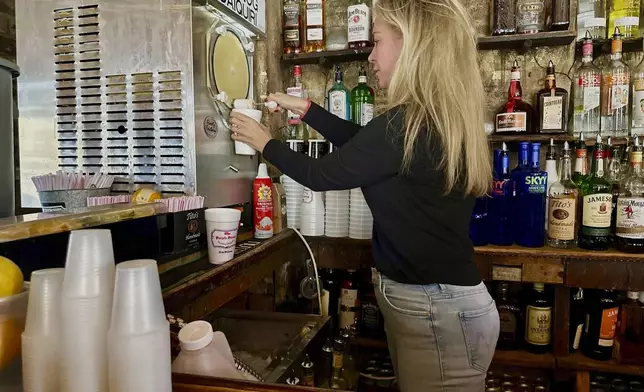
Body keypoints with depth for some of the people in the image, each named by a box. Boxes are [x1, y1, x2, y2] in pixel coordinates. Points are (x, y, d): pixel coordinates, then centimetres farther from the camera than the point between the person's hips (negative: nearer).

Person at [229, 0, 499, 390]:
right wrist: (306, 108, 18)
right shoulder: (442, 116, 4)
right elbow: (362, 142, 17)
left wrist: (266, 143, 5)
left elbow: (322, 175, -11)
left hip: (436, 310, -9)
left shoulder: (409, 124, -23)